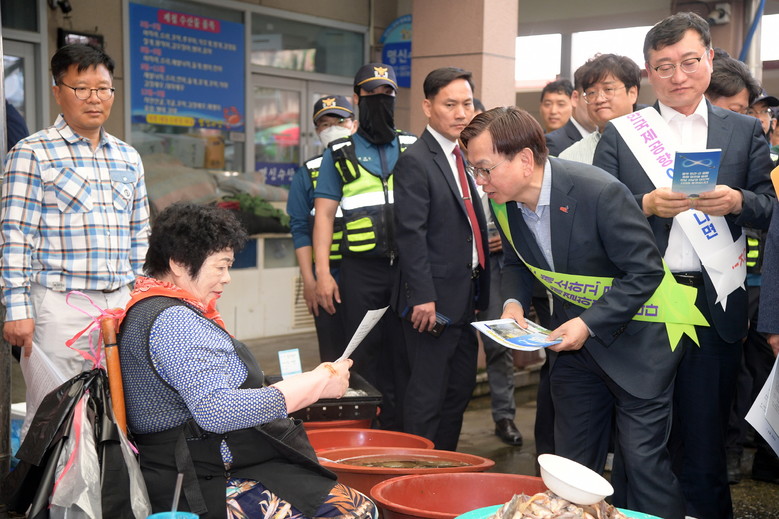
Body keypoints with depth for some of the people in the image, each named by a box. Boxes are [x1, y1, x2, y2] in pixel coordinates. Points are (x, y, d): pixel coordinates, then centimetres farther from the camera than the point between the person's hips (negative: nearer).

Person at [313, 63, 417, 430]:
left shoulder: (413, 149, 11)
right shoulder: (339, 154, 8)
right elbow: (324, 214, 4)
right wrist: (322, 274, -6)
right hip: (362, 272, -1)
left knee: (407, 356, 3)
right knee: (368, 358, 4)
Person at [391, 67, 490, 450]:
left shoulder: (464, 158, 14)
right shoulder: (414, 162, -13)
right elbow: (410, 234, -19)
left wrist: (478, 290, 16)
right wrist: (423, 297, -23)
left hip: (464, 297, 9)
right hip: (434, 299, -9)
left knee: (461, 387, 17)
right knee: (427, 394, -1)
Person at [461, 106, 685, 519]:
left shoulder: (600, 193, -28)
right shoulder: (504, 204, -7)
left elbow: (645, 271, -21)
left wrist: (590, 323, -26)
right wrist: (513, 302, -10)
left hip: (634, 337, -6)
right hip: (575, 338, 6)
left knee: (643, 457, -5)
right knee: (573, 461, 13)